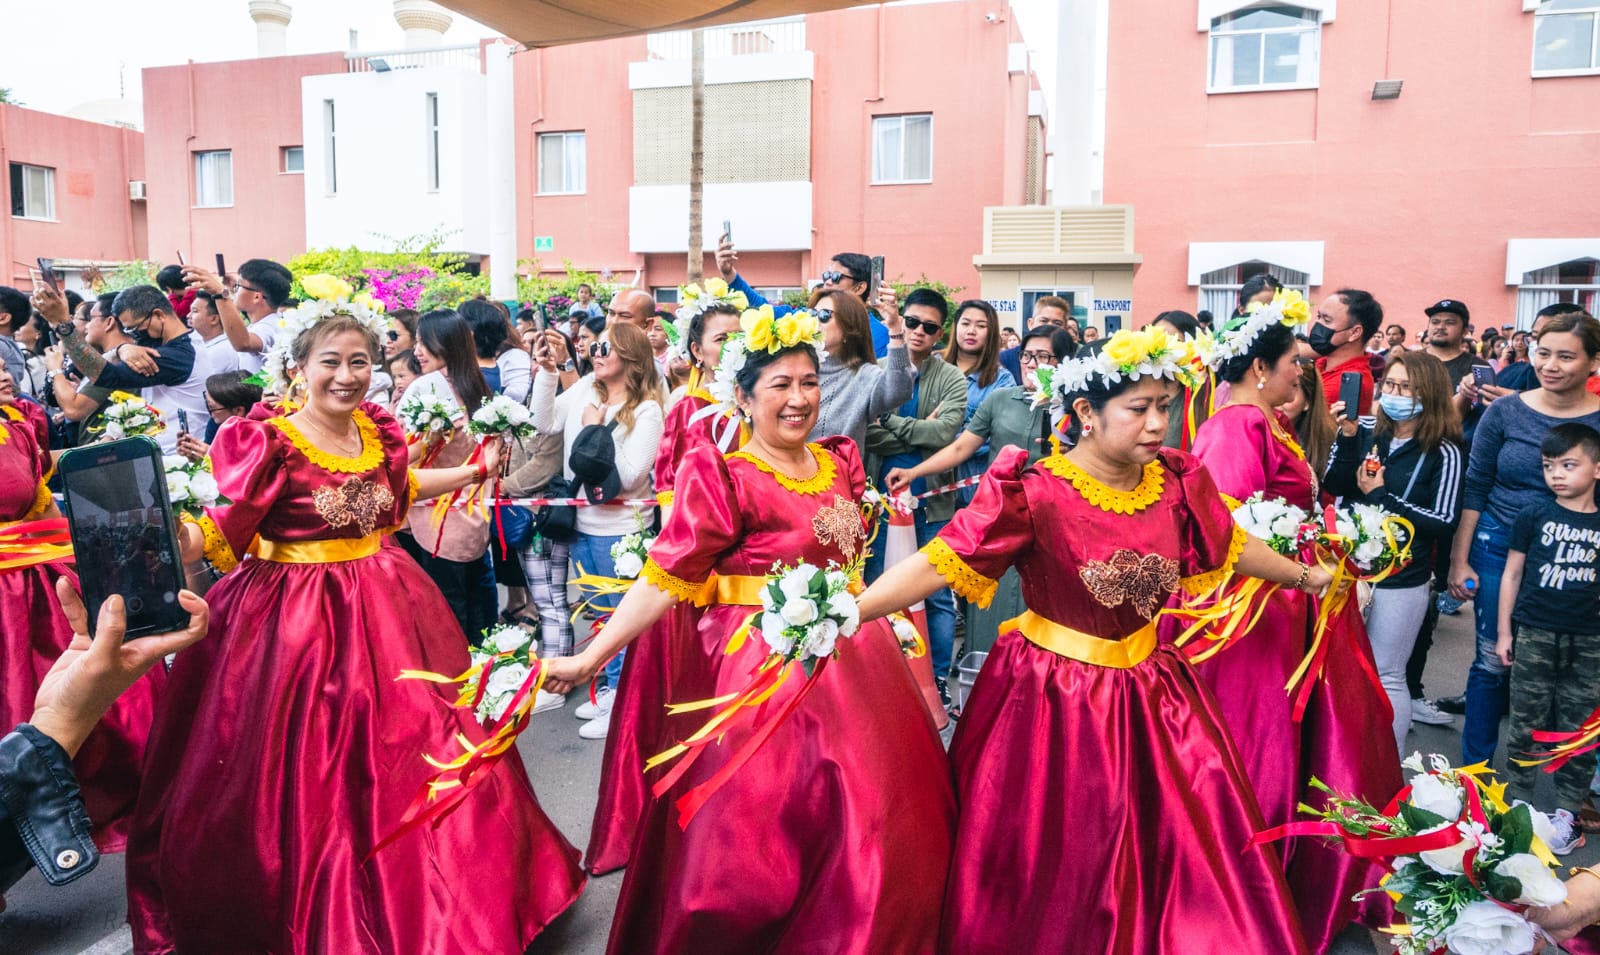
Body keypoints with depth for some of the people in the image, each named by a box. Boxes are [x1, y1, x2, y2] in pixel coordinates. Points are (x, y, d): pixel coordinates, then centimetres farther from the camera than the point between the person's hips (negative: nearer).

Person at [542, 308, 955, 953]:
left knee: (870, 822, 15)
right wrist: (588, 659, -22)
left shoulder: (840, 461, 6)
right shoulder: (722, 476, -14)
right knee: (757, 835, 2)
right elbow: (665, 578, -18)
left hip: (848, 656, 7)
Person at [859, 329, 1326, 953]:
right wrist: (842, 614, -34)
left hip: (1149, 690, 5)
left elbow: (1230, 546, 16)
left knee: (1188, 849, 11)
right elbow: (939, 562, -24)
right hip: (1053, 696, -4)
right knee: (1056, 867, 11)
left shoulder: (1176, 481, -3)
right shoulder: (1036, 492, -19)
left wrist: (1304, 576, 30)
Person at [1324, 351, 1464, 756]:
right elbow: (1336, 488, -8)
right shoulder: (1367, 435, 2)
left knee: (1385, 675, 6)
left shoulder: (1444, 453, -9)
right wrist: (1346, 439, -16)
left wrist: (1381, 496, -15)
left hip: (1401, 580, -4)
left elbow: (1443, 523, -15)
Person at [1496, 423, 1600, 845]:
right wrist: (1504, 632, 3)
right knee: (1526, 723, 7)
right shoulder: (1534, 518, 0)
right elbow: (1512, 574, 4)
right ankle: (1517, 803, 18)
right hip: (1534, 635, -1)